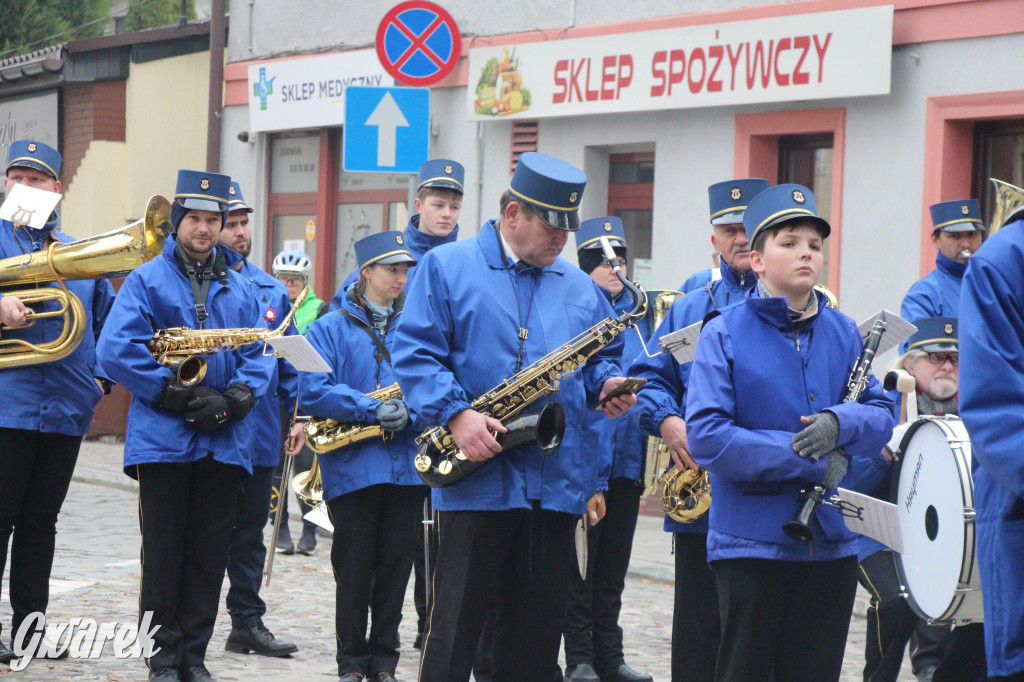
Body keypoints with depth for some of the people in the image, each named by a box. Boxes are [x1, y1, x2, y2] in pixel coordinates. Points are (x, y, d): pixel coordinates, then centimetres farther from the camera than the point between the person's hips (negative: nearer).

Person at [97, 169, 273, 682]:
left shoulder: (240, 289, 13)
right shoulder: (147, 280, 0)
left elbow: (260, 355, 9)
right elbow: (116, 350, -10)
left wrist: (236, 398, -11)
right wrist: (178, 396, -15)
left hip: (225, 443, 4)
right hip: (163, 441, -3)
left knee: (209, 555, 6)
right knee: (163, 552, 1)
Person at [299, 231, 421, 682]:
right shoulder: (331, 329, 2)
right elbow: (313, 392, -9)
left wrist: (410, 408, -14)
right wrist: (372, 409, -17)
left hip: (406, 468, 3)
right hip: (352, 469, -3)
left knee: (395, 567, 6)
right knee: (354, 568, 2)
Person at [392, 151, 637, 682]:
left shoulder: (578, 288, 16)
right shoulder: (446, 268, 1)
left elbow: (601, 356, 25)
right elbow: (413, 354, -6)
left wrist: (607, 385, 1)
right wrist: (455, 414, -19)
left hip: (556, 487, 5)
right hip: (475, 479, -5)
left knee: (537, 628, 9)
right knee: (455, 622, -5)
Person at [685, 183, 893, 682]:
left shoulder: (844, 334, 7)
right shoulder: (724, 334, -7)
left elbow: (882, 416, 7)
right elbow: (707, 438, -15)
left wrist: (840, 423, -17)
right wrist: (809, 461, -17)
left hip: (831, 542, 4)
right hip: (752, 541, -4)